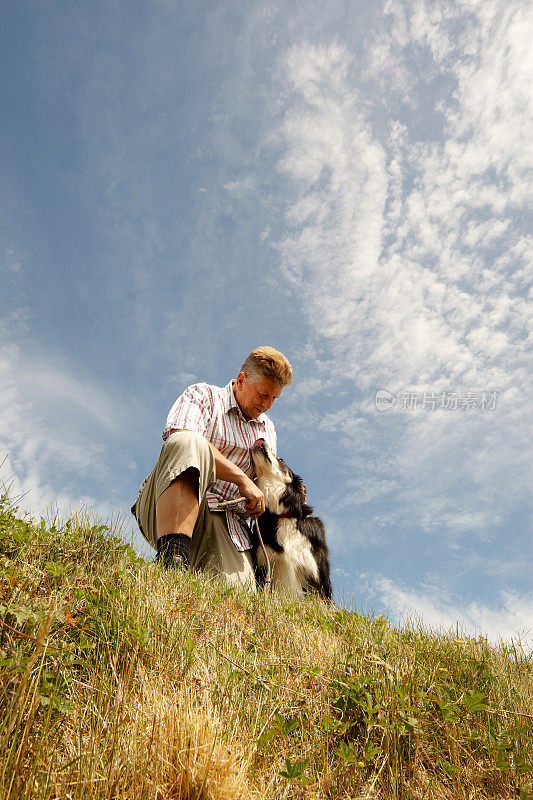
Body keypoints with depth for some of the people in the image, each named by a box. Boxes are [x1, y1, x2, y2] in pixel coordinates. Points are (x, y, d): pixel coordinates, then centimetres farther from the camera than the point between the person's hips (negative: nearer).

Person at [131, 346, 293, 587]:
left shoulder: (268, 429, 27)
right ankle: (172, 557, -39)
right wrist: (242, 478, -15)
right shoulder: (202, 394, 9)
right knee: (189, 443, -35)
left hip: (226, 523, 3)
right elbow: (180, 435, -13)